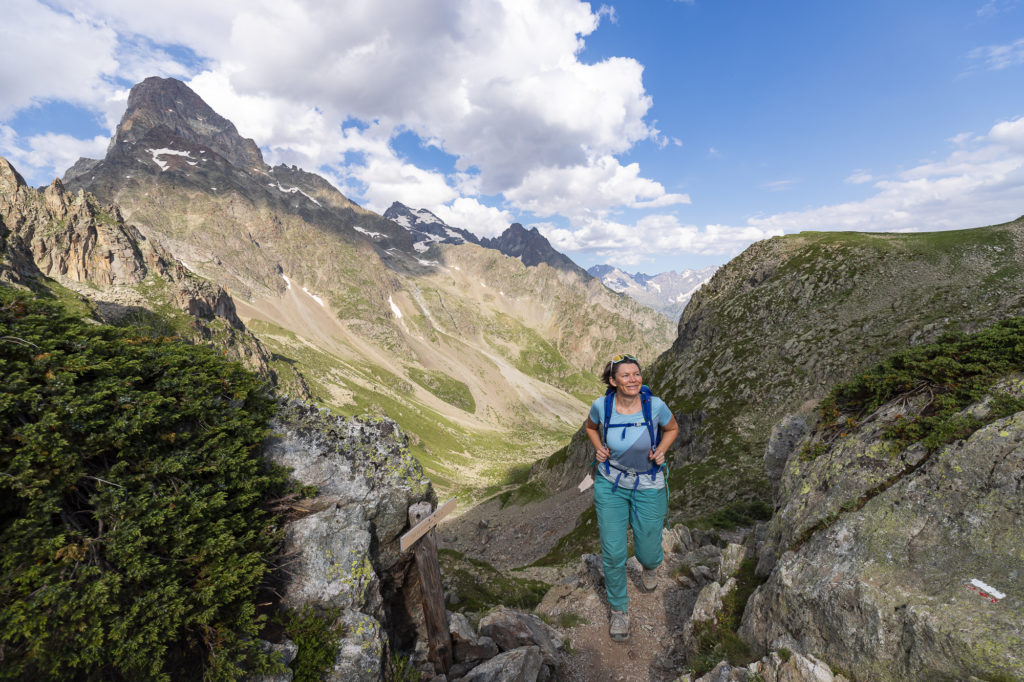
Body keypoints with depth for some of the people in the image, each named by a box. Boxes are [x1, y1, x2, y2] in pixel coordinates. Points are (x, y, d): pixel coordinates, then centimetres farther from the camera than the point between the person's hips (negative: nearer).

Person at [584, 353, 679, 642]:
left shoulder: (655, 405, -18)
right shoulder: (601, 406, -16)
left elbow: (672, 428, 4)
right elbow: (591, 426, 8)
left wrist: (661, 450, -12)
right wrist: (598, 448, -9)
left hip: (648, 486, 0)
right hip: (610, 484, 0)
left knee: (647, 552, 11)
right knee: (613, 553, 2)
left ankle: (650, 565, 53)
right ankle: (619, 609, 31)